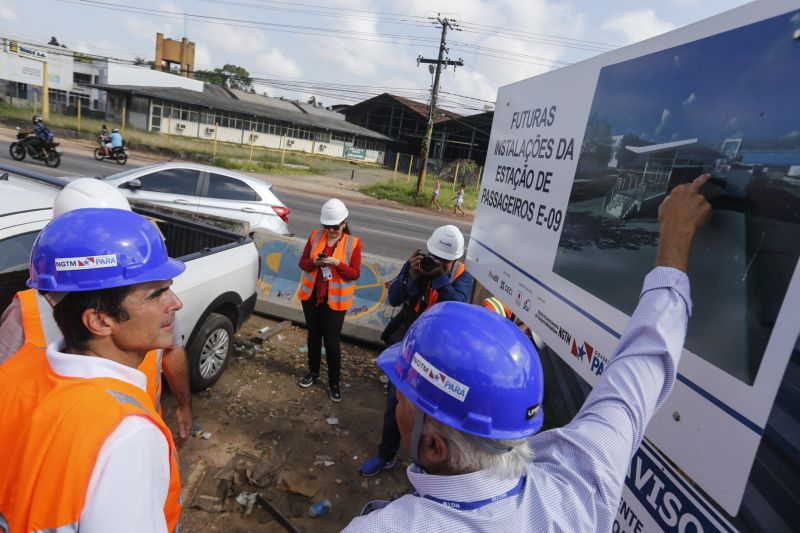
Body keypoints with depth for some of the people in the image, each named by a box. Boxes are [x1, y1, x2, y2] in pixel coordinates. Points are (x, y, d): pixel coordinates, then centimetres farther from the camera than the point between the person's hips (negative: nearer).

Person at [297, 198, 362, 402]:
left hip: (335, 300, -3)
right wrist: (314, 262, -19)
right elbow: (302, 262, 3)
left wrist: (337, 263, -25)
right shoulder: (315, 236, 0)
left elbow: (355, 274, -10)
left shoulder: (353, 243, -9)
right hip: (311, 295, 4)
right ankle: (313, 371, 37)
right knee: (313, 335, 17)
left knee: (332, 340, -2)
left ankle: (334, 382, 14)